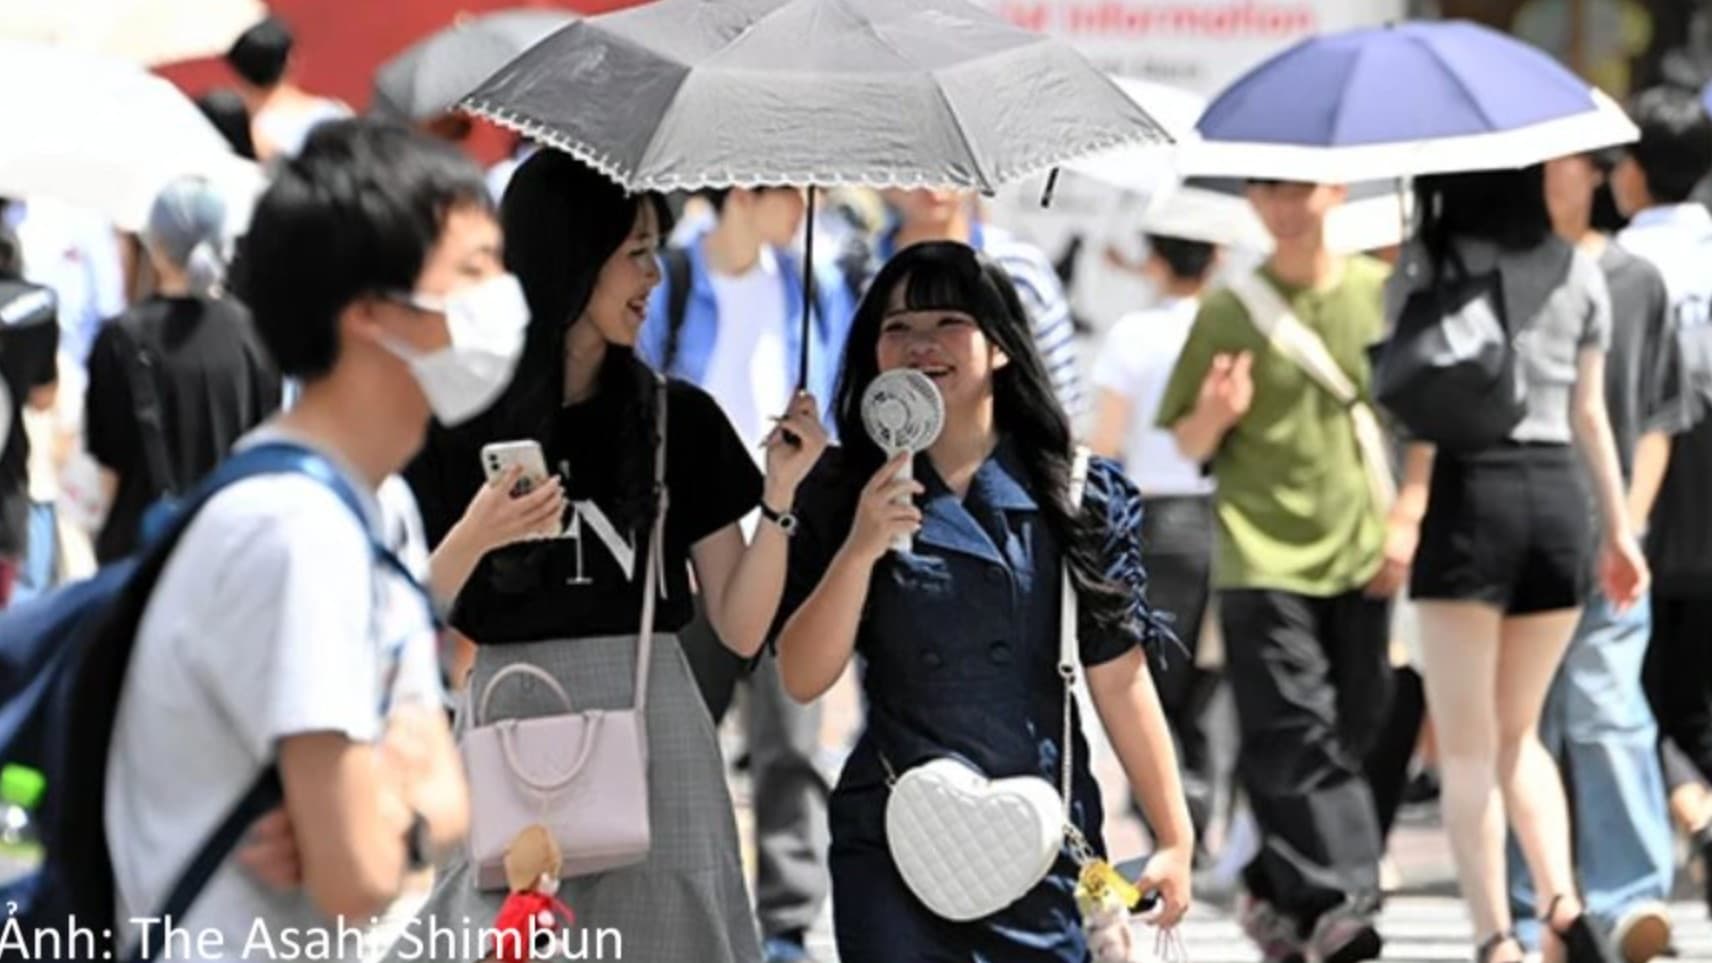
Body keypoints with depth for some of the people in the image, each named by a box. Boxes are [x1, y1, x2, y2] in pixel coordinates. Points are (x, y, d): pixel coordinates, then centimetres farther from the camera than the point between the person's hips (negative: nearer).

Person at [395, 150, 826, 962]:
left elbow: (741, 629, 3)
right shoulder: (456, 423, 2)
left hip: (653, 746, 1)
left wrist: (779, 497, -9)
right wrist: (472, 537, -16)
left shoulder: (681, 419, 6)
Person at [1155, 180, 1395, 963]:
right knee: (1294, 741, -12)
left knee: (1347, 737, 7)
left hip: (1360, 557, 2)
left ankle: (1277, 887, 25)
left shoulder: (1381, 294, 4)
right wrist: (1216, 414, -17)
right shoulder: (1228, 311, 0)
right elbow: (1189, 444, 6)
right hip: (1262, 557, -2)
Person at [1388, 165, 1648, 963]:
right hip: (1559, 498, 4)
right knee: (1517, 733, 17)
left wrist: (1405, 508, -13)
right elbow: (1590, 413, 13)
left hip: (1470, 495, -4)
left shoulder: (1426, 269, -1)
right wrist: (1619, 529, 18)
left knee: (1467, 746, 2)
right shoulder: (1575, 270, 11)